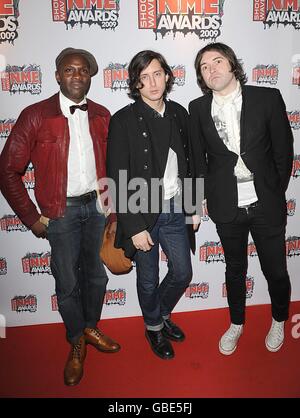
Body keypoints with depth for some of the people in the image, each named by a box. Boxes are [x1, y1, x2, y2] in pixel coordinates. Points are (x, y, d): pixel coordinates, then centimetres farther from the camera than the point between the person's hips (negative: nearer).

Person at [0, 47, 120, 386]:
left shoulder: (102, 116, 5)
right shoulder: (36, 115, -7)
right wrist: (32, 218, -8)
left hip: (97, 206, 4)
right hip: (61, 212, -3)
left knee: (96, 275, 17)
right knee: (68, 283, 7)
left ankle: (91, 328, 42)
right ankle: (77, 343, 32)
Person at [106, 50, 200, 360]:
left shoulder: (179, 113, 4)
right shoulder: (123, 120, -12)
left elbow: (188, 164, 12)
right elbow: (118, 180, -13)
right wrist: (134, 227, -15)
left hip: (175, 211, 5)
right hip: (143, 216, -4)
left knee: (182, 274, 16)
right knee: (149, 280, 13)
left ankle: (162, 314, 45)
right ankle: (154, 328, 41)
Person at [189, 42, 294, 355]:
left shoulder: (267, 98, -5)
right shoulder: (198, 108, 0)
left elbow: (283, 149, 0)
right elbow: (198, 157, 7)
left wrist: (276, 192, 2)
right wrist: (210, 196, 5)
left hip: (266, 204, -1)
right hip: (227, 207, 1)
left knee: (275, 270, 12)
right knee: (235, 269, 18)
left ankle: (279, 320, 42)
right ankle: (236, 323, 42)